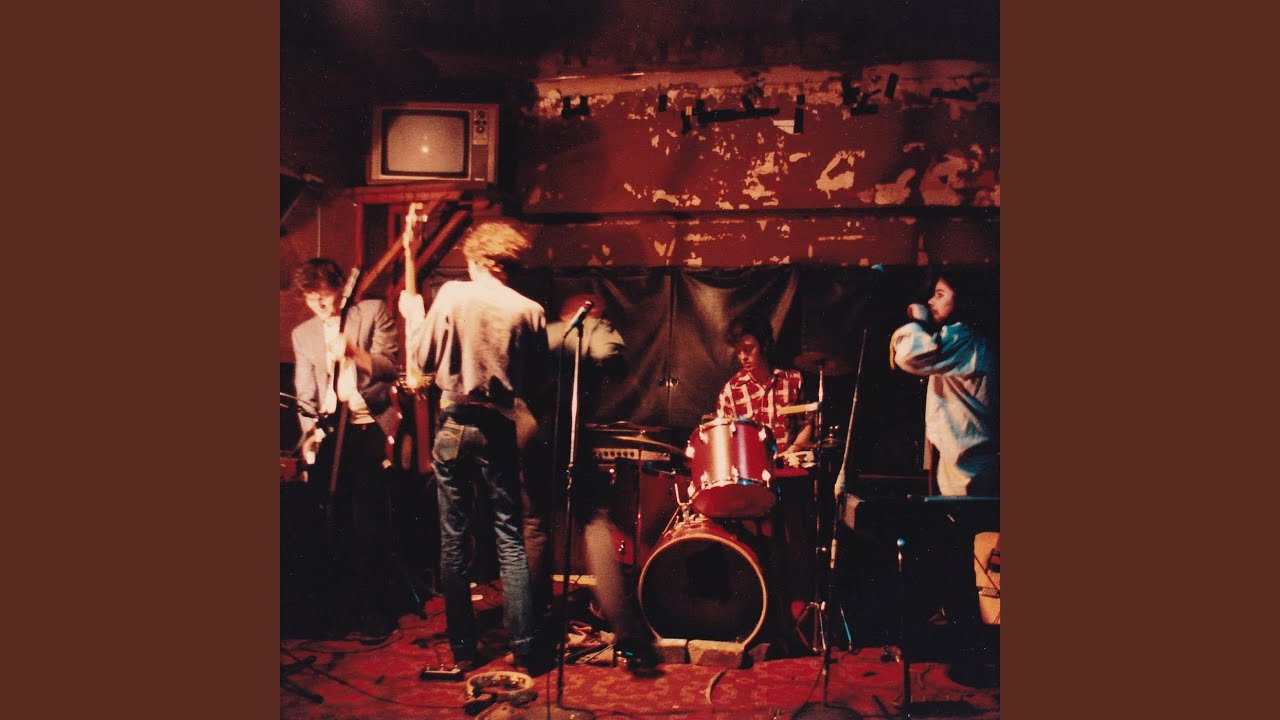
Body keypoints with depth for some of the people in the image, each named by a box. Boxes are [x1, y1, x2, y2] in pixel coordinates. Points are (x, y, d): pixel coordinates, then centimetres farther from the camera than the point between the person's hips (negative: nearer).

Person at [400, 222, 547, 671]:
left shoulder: (452, 294, -5)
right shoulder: (530, 311, -2)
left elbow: (423, 360, -1)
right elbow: (538, 377, 6)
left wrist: (413, 313, 14)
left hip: (454, 424, -1)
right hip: (501, 429, 1)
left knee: (453, 538, 9)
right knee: (510, 540, 7)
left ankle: (462, 647, 16)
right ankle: (523, 647, 8)